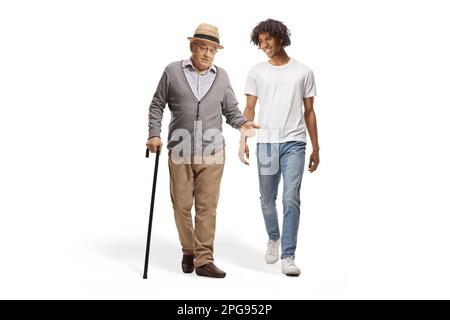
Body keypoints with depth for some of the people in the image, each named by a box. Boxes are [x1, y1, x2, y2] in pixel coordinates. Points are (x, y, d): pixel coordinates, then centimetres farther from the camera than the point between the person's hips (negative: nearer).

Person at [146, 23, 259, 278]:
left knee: (207, 207, 0)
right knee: (182, 206, 8)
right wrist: (154, 134, -2)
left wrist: (242, 123, -11)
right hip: (180, 152, 0)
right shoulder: (173, 72, 3)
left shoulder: (222, 76, 7)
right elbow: (157, 106, 8)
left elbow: (231, 109, 10)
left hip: (212, 153, 1)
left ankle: (204, 260, 6)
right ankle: (189, 251, 27)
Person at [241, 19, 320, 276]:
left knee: (291, 199, -10)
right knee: (267, 200, 11)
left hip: (294, 143, -2)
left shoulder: (303, 72, 7)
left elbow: (309, 112, 9)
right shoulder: (257, 72, 9)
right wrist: (243, 140, -3)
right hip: (265, 143, 2)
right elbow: (249, 110, 9)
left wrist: (316, 148, 8)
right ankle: (274, 238, 38)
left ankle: (288, 257, -4)